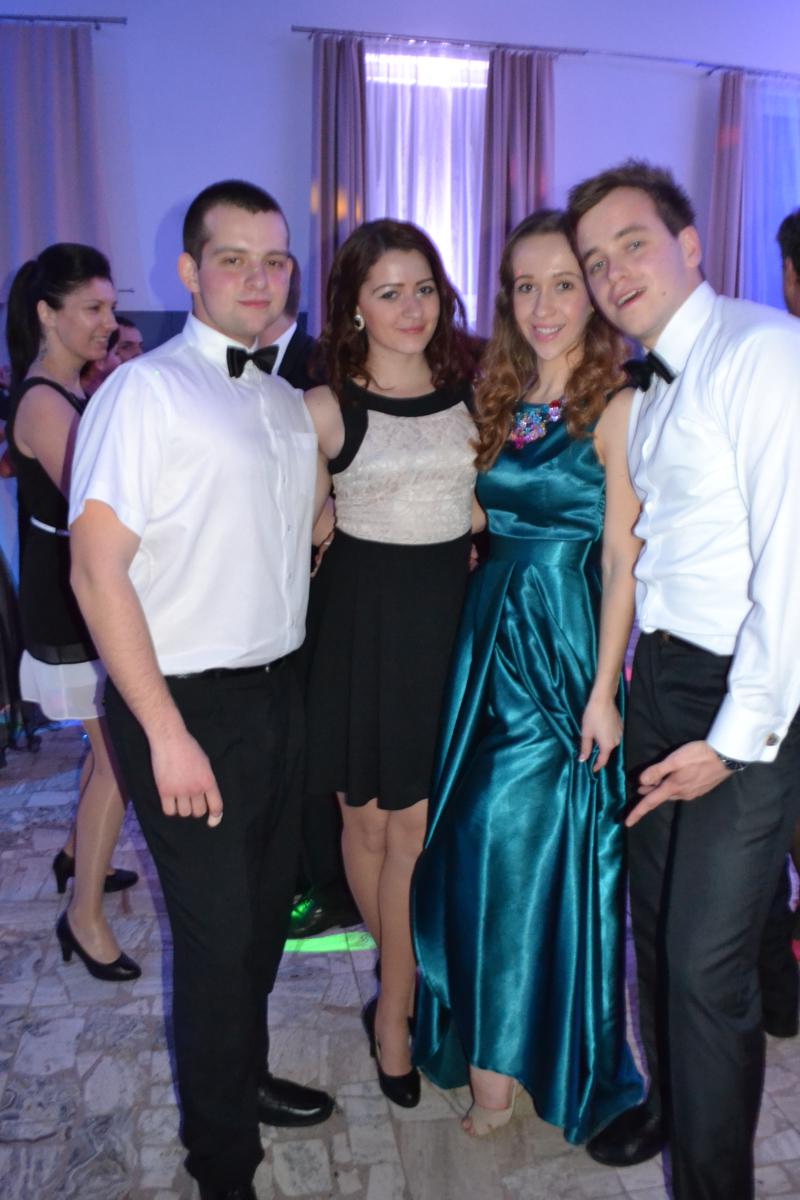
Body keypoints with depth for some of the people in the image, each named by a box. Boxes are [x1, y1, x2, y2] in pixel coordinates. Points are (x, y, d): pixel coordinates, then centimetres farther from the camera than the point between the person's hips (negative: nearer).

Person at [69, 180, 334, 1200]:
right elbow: (97, 570, -17)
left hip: (276, 692, 7)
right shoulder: (144, 392, -12)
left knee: (265, 910, 20)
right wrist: (167, 734, -20)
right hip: (187, 699, -7)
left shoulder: (287, 404, 11)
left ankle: (244, 1078, 46)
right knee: (217, 934, 4)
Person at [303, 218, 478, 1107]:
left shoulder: (472, 392, 5)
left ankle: (393, 1009, 24)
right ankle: (410, 976, 36)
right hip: (360, 623, -1)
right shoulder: (325, 410, -3)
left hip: (448, 617, 1)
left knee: (414, 826, 4)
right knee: (367, 820, 11)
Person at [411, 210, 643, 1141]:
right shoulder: (501, 405, 12)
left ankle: (499, 1061, 19)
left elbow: (621, 561, -11)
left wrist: (603, 690, -14)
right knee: (480, 839, 12)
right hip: (489, 641, 6)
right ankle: (491, 1045, 33)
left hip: (565, 646, -6)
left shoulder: (614, 408, -8)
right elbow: (488, 530, 12)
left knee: (519, 840, -3)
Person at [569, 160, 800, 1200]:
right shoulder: (650, 386, 14)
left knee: (707, 961, -1)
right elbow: (651, 547, 12)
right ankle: (667, 1103, 43)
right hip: (660, 676, 8)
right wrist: (632, 679, 3)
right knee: (653, 920, 19)